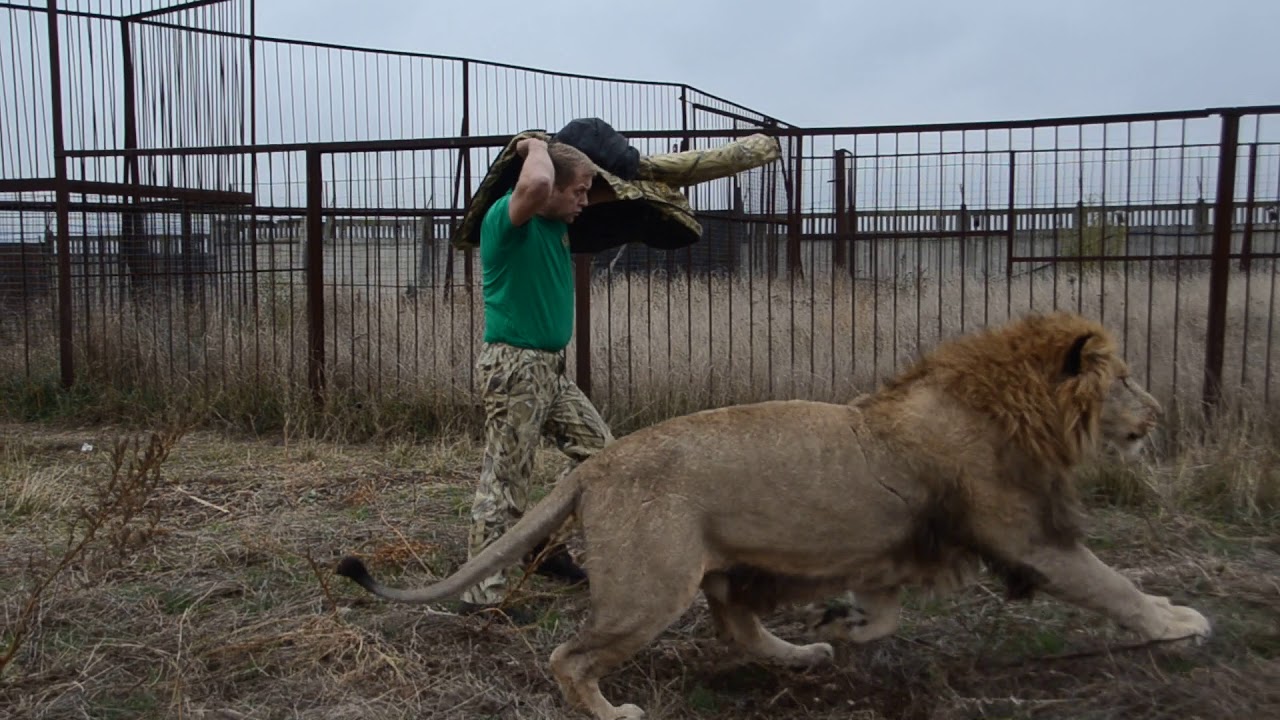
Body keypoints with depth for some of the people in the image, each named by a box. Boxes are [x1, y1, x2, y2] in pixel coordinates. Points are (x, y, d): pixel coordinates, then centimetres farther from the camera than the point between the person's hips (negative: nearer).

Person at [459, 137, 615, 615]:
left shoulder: (558, 223, 12)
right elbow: (535, 185, -38)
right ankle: (482, 593, 5)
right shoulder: (506, 217, -14)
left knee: (598, 449, 14)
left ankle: (547, 547, 25)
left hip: (549, 368, 9)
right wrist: (536, 147, -19)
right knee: (504, 483, -4)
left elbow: (606, 200, 35)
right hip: (513, 365, -9)